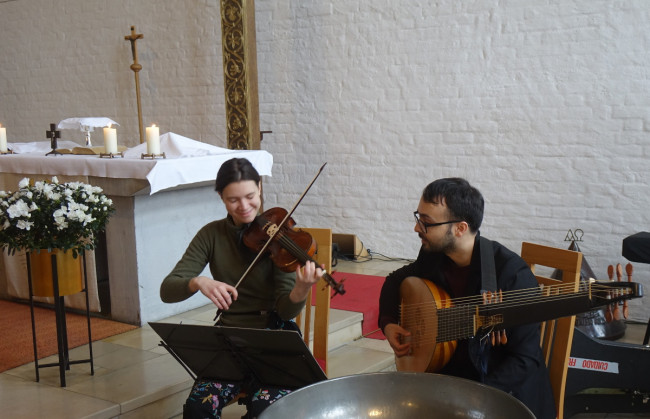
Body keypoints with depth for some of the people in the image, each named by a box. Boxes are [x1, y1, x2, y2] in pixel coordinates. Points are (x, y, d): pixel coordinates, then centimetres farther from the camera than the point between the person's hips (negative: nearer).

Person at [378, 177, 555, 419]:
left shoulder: (512, 274, -23)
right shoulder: (433, 256, -4)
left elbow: (525, 360, -20)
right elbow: (395, 281, 17)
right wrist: (388, 323, 0)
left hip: (500, 389, -6)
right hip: (447, 370, 6)